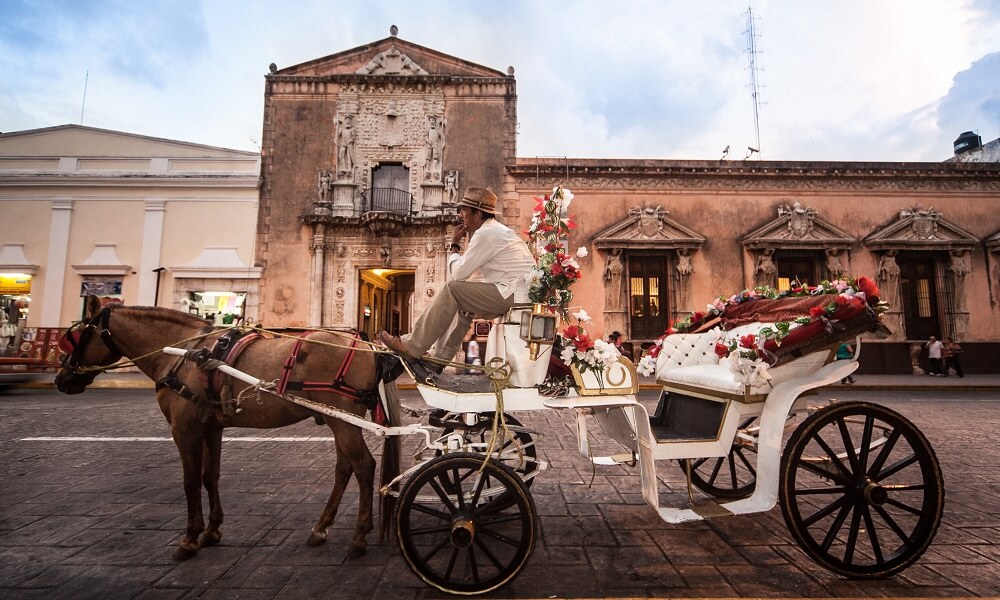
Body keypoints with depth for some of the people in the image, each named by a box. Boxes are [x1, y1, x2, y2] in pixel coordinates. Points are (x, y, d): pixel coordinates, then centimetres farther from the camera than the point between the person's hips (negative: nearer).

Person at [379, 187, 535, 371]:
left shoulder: (486, 234, -12)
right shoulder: (496, 230, 21)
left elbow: (458, 273, -10)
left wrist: (454, 245, 3)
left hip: (513, 294, -10)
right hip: (522, 294, 10)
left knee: (453, 289, -10)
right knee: (463, 306, 16)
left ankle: (412, 347, -4)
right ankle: (439, 359, 14)